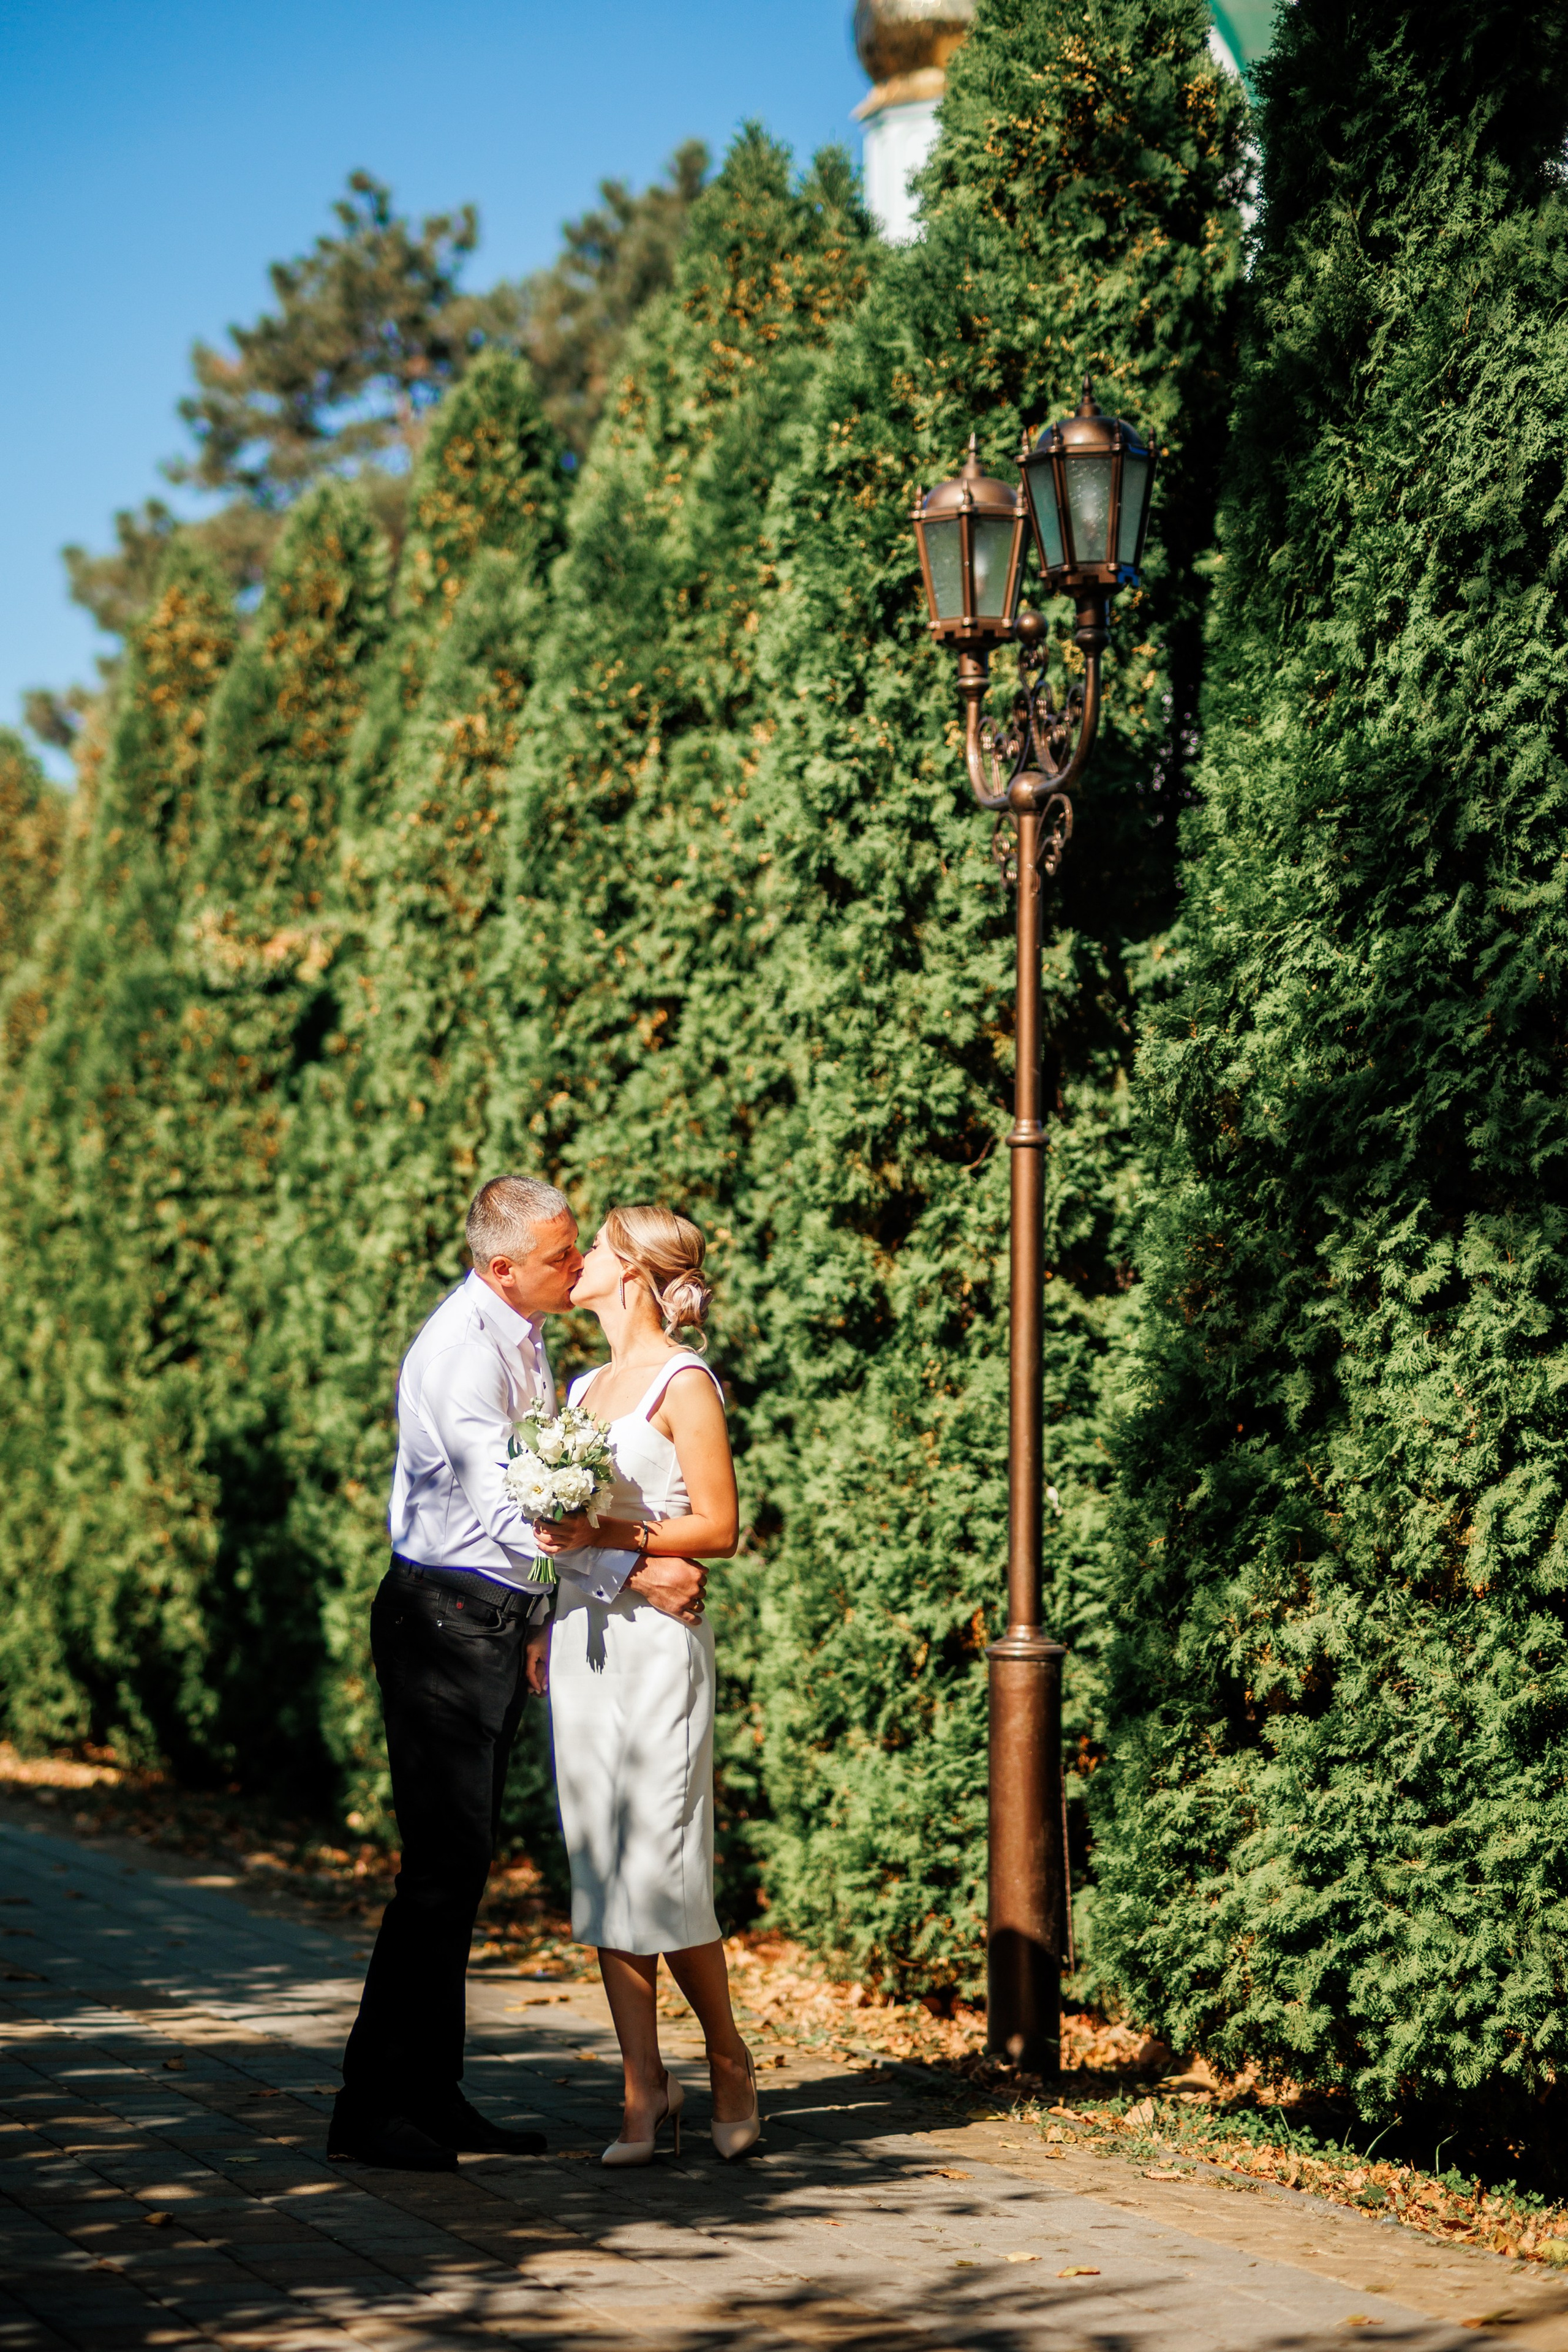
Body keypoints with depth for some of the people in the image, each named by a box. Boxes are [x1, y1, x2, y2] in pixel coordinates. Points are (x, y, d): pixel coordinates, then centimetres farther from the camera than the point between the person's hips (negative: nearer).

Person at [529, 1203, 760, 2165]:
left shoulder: (683, 1382, -5)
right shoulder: (586, 1386, 17)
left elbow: (718, 1528, -10)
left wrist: (609, 1535, -18)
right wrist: (541, 1632, 12)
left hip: (656, 1640, -7)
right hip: (583, 1634, 7)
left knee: (663, 1870, -8)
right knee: (601, 1866, 4)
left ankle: (730, 2061, 11)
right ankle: (646, 2087, 7)